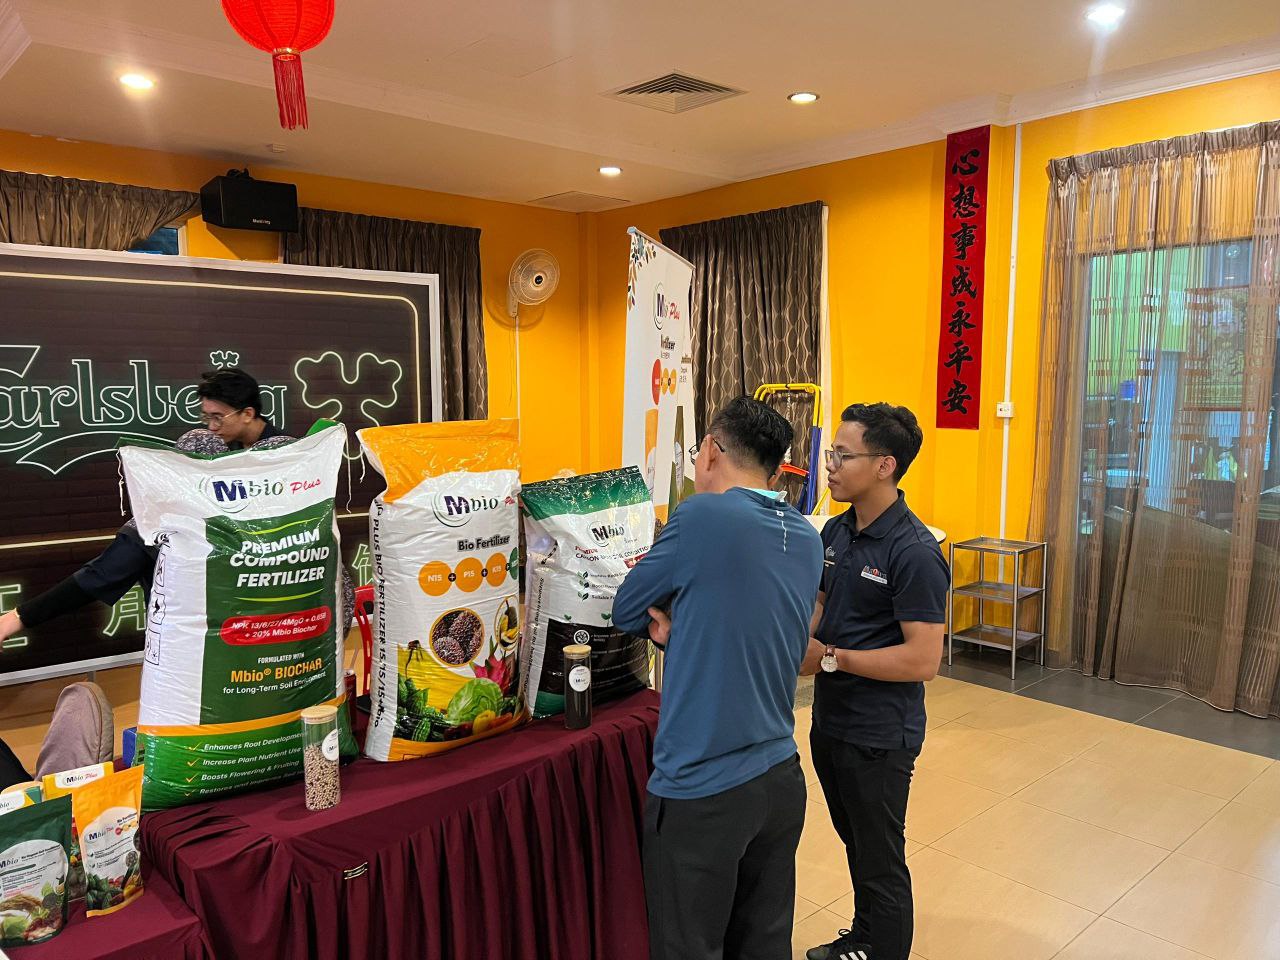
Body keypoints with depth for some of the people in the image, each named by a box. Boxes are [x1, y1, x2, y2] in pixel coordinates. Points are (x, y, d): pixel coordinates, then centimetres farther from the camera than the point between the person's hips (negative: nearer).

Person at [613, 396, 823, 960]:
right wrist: (678, 627, 0)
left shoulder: (702, 517, -16)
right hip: (781, 780, 7)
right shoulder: (808, 542, 5)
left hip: (701, 791, -7)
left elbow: (626, 613, -3)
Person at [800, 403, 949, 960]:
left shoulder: (914, 553, -22)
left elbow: (923, 660, -24)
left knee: (880, 861, 11)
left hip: (879, 735, -8)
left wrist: (831, 658, -22)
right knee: (855, 842, 26)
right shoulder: (836, 532, 2)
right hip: (831, 720, 8)